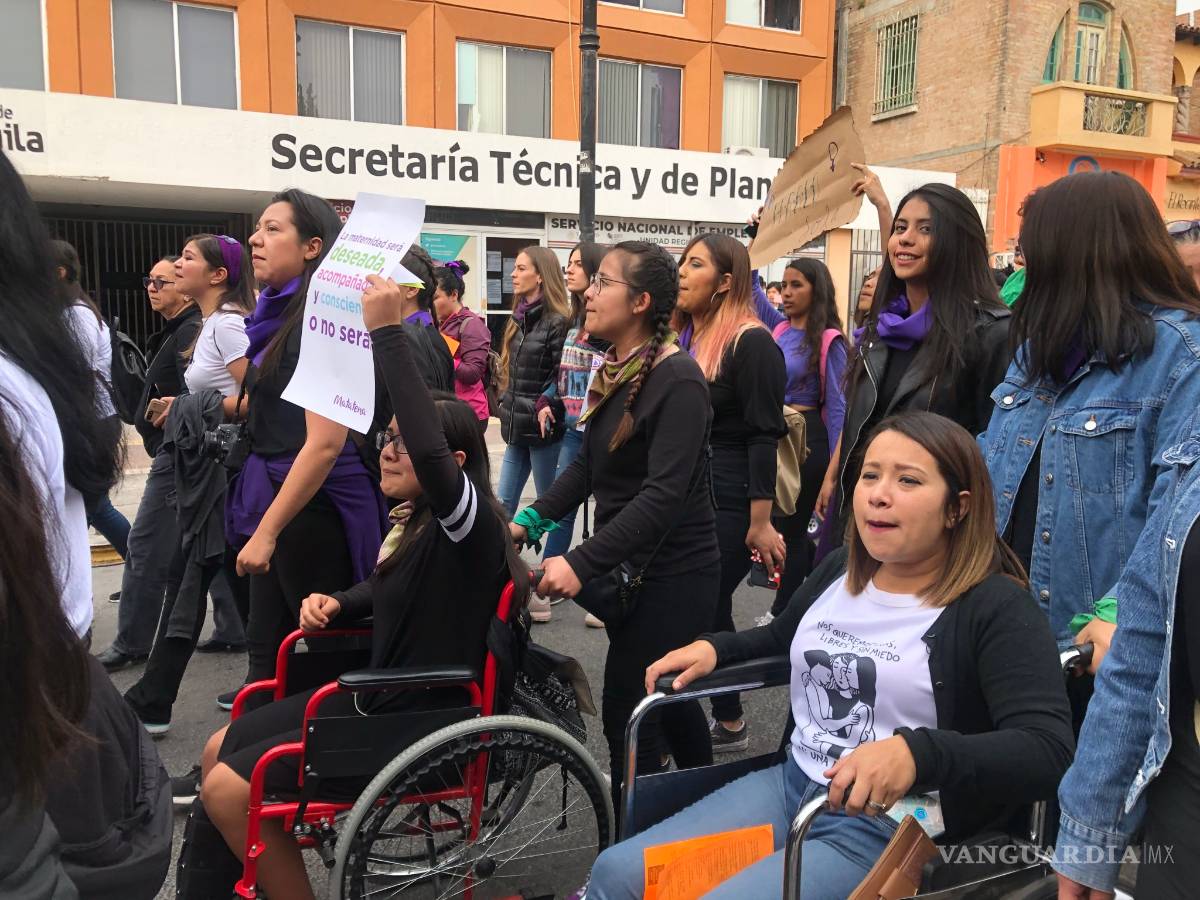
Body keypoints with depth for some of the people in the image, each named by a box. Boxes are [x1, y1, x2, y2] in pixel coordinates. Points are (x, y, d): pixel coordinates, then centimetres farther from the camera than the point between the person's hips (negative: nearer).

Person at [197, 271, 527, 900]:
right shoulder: (424, 525, 4)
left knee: (228, 789, -10)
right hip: (379, 697, 10)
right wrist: (336, 604, 3)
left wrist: (388, 331, -40)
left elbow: (430, 450, -44)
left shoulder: (471, 523, -22)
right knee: (218, 752, 15)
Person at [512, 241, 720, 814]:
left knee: (628, 715, -3)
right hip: (630, 568, 9)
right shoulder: (614, 369, 7)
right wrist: (528, 522, -2)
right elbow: (588, 463, 9)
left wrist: (581, 562, -31)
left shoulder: (678, 381, -20)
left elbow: (664, 494, -27)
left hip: (671, 577, -9)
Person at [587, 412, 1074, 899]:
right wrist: (713, 647, 9)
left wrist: (917, 751, -38)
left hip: (890, 825, -6)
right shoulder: (838, 570, 10)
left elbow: (1048, 750, -23)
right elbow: (781, 637, 29)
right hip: (788, 785, 6)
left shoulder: (998, 609, -11)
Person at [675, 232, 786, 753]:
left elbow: (764, 435, -16)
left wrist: (761, 521, -19)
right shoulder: (681, 337, 12)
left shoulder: (751, 342, -11)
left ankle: (729, 723, 19)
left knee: (707, 606, -1)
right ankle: (725, 721, 26)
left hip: (729, 502, -7)